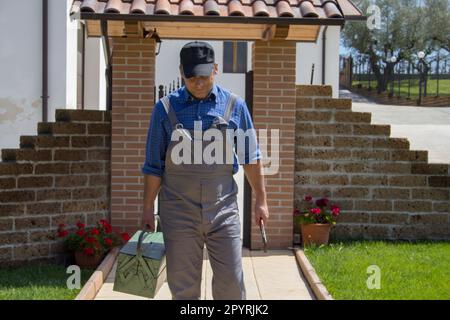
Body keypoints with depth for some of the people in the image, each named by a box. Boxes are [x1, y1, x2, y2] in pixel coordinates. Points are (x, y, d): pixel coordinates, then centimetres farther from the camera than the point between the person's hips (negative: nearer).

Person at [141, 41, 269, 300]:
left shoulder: (235, 106, 3)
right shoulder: (166, 108, 1)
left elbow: (251, 158, 9)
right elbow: (154, 165, 5)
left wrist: (261, 200, 7)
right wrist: (148, 208, 4)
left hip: (223, 209, 0)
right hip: (179, 211, 0)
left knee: (231, 280, 1)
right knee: (183, 284, 5)